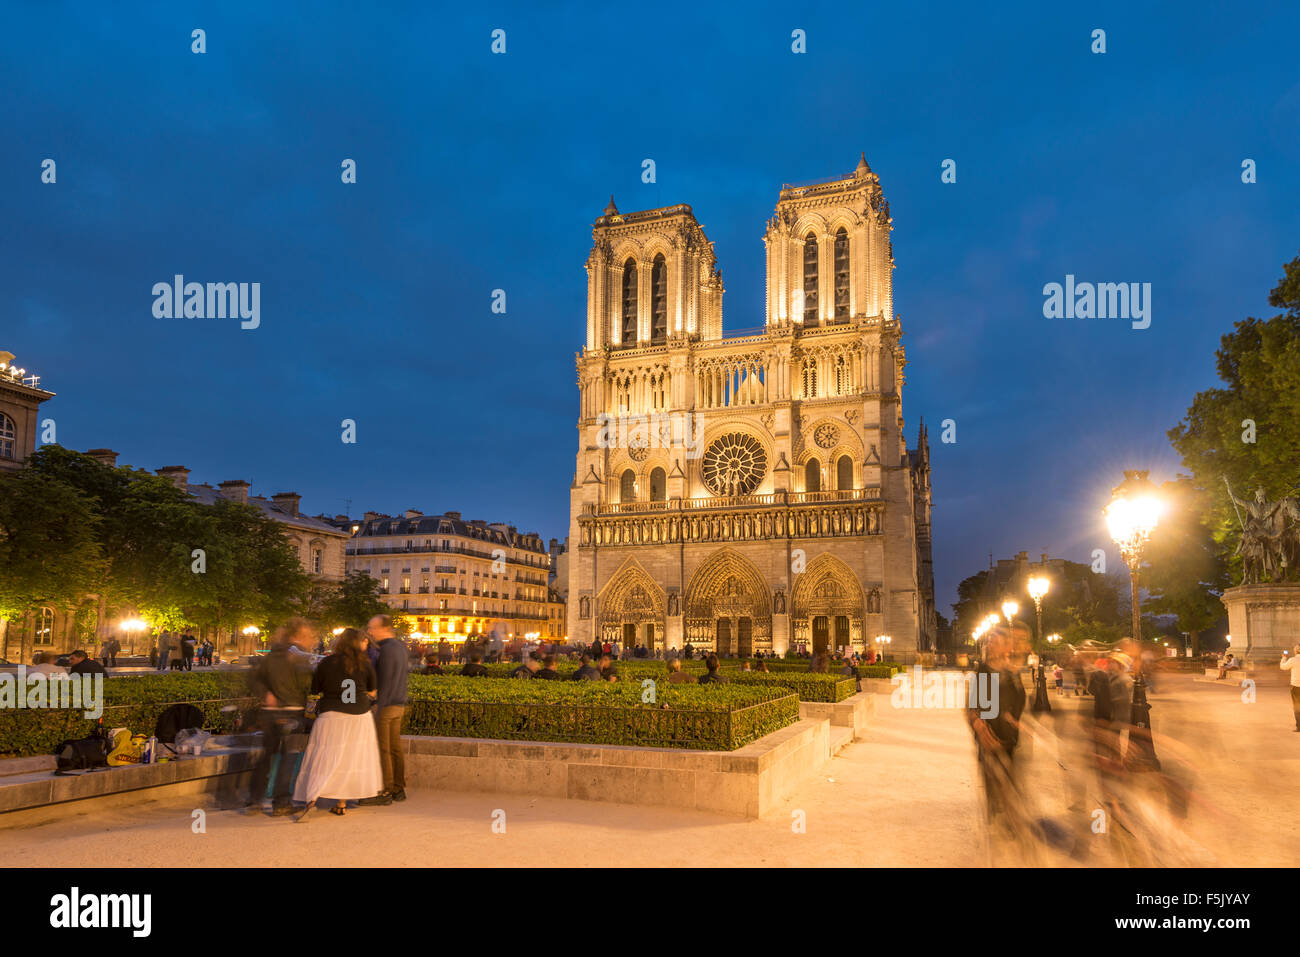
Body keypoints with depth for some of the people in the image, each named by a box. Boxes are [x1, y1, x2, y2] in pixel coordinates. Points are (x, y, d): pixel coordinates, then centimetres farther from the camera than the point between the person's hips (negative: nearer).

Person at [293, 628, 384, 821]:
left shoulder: (326, 663, -3)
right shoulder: (365, 663, -2)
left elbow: (314, 689, 3)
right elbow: (372, 692, 4)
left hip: (331, 715, -1)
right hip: (358, 717, 1)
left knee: (324, 760, -1)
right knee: (350, 759, 11)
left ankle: (311, 799, -18)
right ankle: (342, 804, 14)